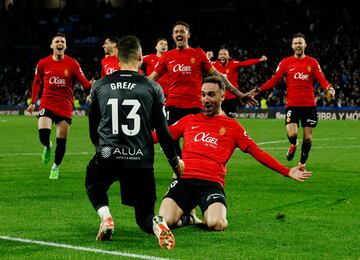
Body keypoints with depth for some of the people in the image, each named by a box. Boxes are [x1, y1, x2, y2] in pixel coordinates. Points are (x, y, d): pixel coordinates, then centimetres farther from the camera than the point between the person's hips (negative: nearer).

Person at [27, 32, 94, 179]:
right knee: (43, 134, -20)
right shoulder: (43, 63, 1)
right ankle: (47, 147, 18)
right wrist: (33, 102, 16)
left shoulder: (72, 64, -3)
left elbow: (84, 83, -8)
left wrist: (91, 84, -31)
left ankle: (56, 167, 26)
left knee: (61, 141, 2)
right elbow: (37, 82, 15)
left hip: (65, 107, 0)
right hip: (47, 105, 0)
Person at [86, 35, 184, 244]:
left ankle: (106, 217, 3)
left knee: (93, 185, 34)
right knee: (144, 215, 15)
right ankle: (157, 224, -23)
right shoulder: (152, 88, 2)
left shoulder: (99, 86, 7)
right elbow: (163, 130, 2)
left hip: (107, 157, 0)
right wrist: (175, 161, 17)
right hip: (141, 161, 0)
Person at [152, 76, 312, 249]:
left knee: (216, 224, -30)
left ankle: (210, 217, 9)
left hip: (212, 183, -1)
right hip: (185, 180, 1)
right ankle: (187, 217, 12)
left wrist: (287, 171, 4)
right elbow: (160, 136, 25)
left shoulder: (232, 126, 15)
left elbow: (256, 152, 12)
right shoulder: (189, 120, 20)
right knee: (165, 220, -25)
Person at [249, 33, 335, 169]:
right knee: (292, 134, -17)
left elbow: (321, 80, -2)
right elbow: (275, 80, 3)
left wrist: (328, 88, -24)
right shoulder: (286, 62, 4)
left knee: (307, 138, 3)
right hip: (292, 104, -1)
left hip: (309, 104, 1)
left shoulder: (312, 62, 5)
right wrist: (259, 89, -8)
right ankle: (293, 145, 20)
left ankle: (302, 164, 24)